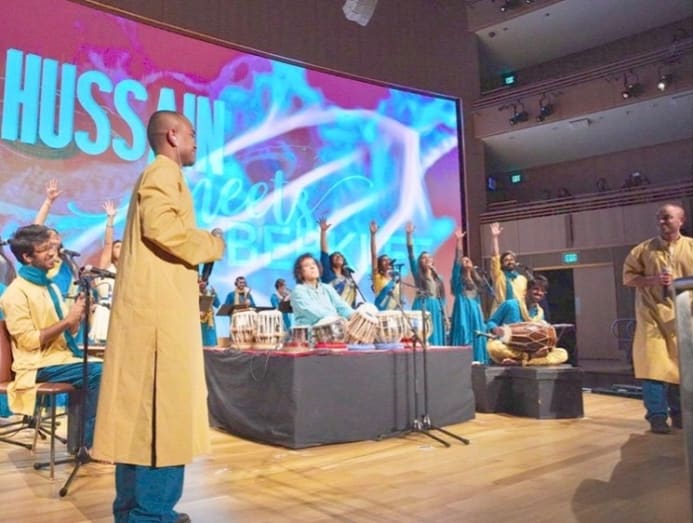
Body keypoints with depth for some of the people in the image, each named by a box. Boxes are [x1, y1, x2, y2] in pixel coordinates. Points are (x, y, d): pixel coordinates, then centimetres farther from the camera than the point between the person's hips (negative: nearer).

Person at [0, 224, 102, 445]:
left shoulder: (50, 286, 15)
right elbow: (29, 340, -17)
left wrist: (78, 313, -3)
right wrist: (68, 319, -18)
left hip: (63, 356, 8)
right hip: (39, 366, -8)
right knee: (98, 374, -26)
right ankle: (89, 442, -13)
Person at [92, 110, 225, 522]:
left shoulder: (161, 176, 26)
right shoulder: (163, 171, -5)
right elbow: (162, 226, -22)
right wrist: (212, 244, -8)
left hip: (158, 308, 10)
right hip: (159, 309, -10)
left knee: (147, 409, 11)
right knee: (159, 408, -8)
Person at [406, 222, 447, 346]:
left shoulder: (438, 278, 17)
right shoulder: (418, 274, 5)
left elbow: (442, 297, 15)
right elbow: (411, 256, -6)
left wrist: (445, 315, 8)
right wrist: (409, 235, -15)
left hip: (436, 309, 4)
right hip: (422, 307, -4)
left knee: (436, 339, 4)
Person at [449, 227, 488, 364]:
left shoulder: (475, 281, 21)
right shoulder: (458, 279, 3)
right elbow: (456, 261, -11)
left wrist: (481, 316, 14)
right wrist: (458, 241, -19)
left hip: (475, 313, 6)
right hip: (463, 311, -6)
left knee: (476, 338, 4)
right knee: (464, 339, -11)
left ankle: (476, 361, 7)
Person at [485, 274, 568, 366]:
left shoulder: (540, 313, 11)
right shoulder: (510, 305, -2)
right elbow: (490, 322, 3)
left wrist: (546, 346, -10)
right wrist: (495, 329, -21)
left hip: (529, 351, 5)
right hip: (507, 349, -5)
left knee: (562, 354, -18)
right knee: (493, 346, -40)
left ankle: (517, 362, -30)